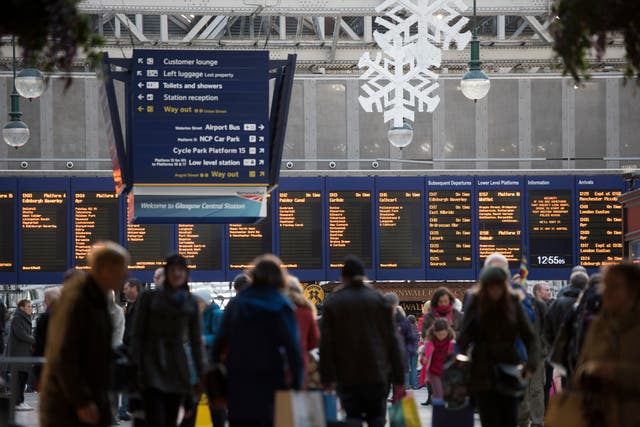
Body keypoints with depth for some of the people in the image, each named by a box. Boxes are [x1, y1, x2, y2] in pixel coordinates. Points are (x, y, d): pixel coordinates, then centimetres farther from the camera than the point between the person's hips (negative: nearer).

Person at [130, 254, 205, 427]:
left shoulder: (191, 302, 11)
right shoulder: (150, 297, 2)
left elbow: (196, 339, 13)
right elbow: (137, 334, 0)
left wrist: (200, 373, 9)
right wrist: (136, 365, -9)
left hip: (178, 367, 4)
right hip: (153, 364, -3)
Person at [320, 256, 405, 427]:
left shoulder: (333, 302, 3)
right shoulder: (378, 299, 5)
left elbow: (326, 343, -2)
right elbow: (392, 340, 3)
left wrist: (328, 377, 0)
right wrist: (398, 377, 6)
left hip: (346, 375, -1)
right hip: (377, 374, 1)